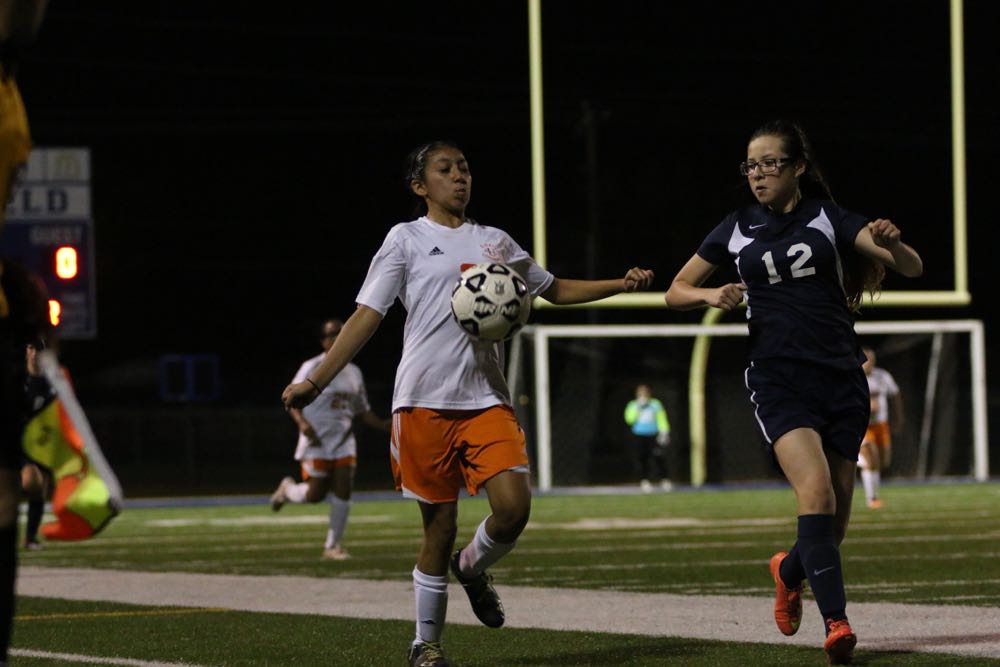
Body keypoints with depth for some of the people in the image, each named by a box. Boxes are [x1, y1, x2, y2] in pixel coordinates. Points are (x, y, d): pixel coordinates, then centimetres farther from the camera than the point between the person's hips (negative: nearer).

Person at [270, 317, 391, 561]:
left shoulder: (353, 372, 13)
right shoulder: (311, 368, -4)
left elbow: (363, 411, 18)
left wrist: (385, 425, 1)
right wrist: (303, 423, -23)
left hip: (343, 441, 5)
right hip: (316, 441, -5)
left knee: (343, 493, -6)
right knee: (315, 494, -6)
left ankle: (333, 545, 3)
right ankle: (288, 489, 28)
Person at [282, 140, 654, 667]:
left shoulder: (496, 242, 16)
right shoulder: (407, 239, 5)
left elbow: (554, 289, 30)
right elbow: (367, 316, 1)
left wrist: (620, 284, 17)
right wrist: (316, 381, -8)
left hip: (487, 400, 3)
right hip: (424, 401, -3)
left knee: (514, 505, -15)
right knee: (440, 524, -2)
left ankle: (472, 567, 18)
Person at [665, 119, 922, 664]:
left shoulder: (829, 219, 4)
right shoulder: (737, 230, 8)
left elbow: (912, 267, -5)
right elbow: (675, 291, 16)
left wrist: (891, 242, -28)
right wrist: (710, 295, -7)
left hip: (841, 378, 1)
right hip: (778, 380, -1)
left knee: (834, 518, 5)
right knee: (816, 491, -25)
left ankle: (790, 571, 39)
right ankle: (836, 622, -28)